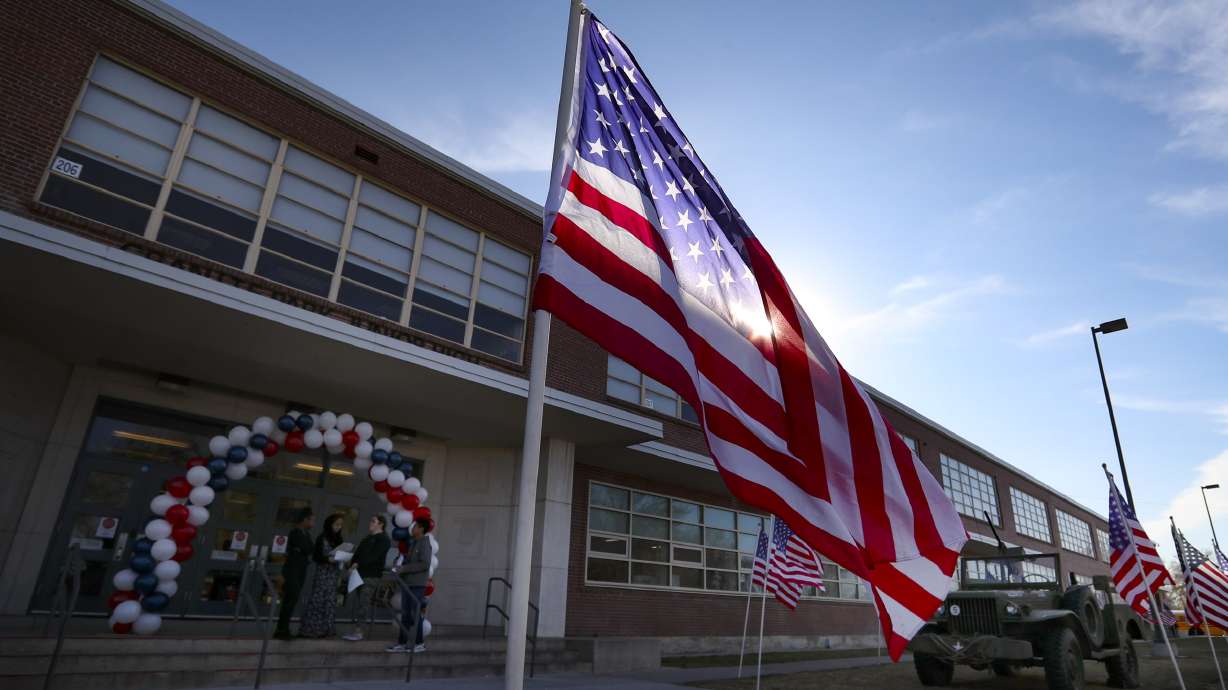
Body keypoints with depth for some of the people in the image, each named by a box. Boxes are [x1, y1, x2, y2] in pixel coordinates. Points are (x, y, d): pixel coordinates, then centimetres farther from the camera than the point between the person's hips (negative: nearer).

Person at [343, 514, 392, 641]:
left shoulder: (383, 539, -5)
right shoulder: (367, 539, 23)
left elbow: (373, 556, -16)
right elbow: (358, 554, 17)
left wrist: (358, 564, -21)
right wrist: (353, 565, 0)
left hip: (372, 575, -8)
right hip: (361, 573, 8)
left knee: (364, 602, -12)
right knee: (362, 602, 7)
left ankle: (359, 631, -13)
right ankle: (363, 628, 11)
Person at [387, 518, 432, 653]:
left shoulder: (424, 543, -10)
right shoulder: (413, 543, 16)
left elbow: (425, 564, -19)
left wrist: (404, 568, -17)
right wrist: (400, 568, 4)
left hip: (417, 585, -8)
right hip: (407, 583, 8)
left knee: (415, 613, -2)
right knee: (405, 614, 9)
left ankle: (419, 643, 6)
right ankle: (402, 643, 14)